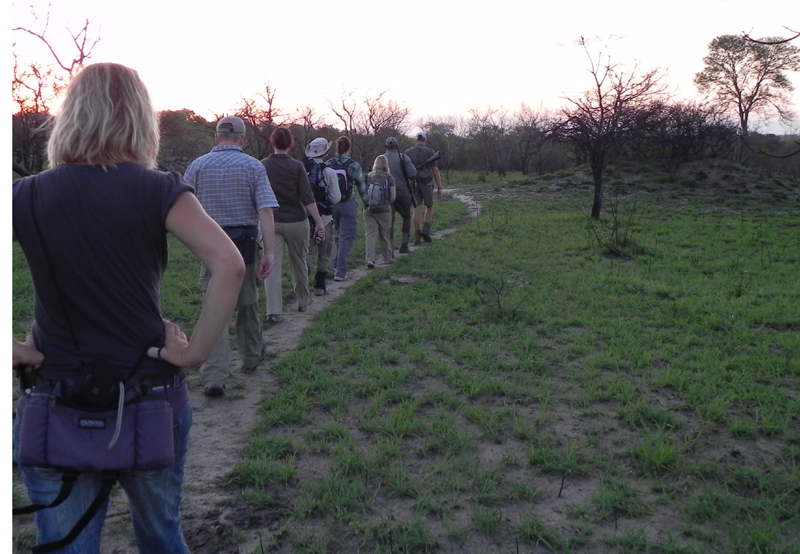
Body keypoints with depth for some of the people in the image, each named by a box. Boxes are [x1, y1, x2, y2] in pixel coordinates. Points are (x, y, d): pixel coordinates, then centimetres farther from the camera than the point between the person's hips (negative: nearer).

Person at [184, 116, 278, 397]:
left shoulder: (197, 166, 1)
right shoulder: (253, 166, -2)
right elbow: (266, 210, -12)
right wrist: (269, 252, -12)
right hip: (245, 242, 0)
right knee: (247, 303, 18)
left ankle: (215, 376, -9)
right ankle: (251, 356, 38)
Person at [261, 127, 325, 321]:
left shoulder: (262, 166, 0)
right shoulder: (296, 166, -8)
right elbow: (307, 197, -14)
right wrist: (319, 222, -13)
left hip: (271, 222, 1)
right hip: (296, 221, -1)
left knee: (272, 266, -1)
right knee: (299, 263, 15)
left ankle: (273, 310, -10)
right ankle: (303, 301, 32)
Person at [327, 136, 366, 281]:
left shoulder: (328, 164, 0)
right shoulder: (353, 165, -8)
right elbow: (361, 186, -3)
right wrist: (366, 203, 11)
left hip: (331, 204, 4)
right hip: (348, 204, -4)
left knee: (338, 235, 23)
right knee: (346, 238, 1)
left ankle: (337, 265, 28)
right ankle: (340, 272, -4)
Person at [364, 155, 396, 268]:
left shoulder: (368, 177, -2)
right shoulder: (389, 178, -6)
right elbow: (392, 197, -5)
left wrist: (366, 205, 10)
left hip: (369, 210, 1)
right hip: (384, 211, -1)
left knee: (370, 234, 2)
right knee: (385, 235, 12)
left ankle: (370, 259, -10)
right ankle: (387, 259, 25)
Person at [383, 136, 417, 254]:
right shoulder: (403, 157, -6)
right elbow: (412, 174, -12)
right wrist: (413, 167, 9)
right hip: (402, 191, -2)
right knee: (406, 218, 16)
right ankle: (404, 246, 11)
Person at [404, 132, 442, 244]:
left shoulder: (408, 152, 8)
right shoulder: (429, 152, 0)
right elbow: (435, 170, -5)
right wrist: (439, 188, -3)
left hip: (413, 184, 2)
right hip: (426, 183, -2)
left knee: (417, 209, 4)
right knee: (429, 207, 15)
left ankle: (417, 236, 2)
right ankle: (426, 230, -1)